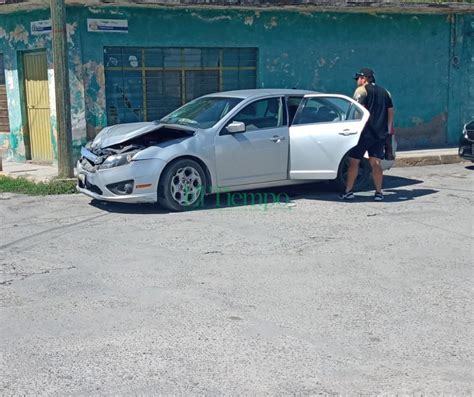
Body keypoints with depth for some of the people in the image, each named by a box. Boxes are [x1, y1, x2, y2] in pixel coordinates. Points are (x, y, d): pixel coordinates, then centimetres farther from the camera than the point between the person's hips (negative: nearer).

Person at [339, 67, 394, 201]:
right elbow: (390, 111, 14)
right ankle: (379, 192, 4)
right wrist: (389, 129, 17)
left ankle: (348, 191, 2)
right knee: (376, 163, 7)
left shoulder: (361, 90, -3)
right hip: (380, 133, 6)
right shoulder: (384, 92, 16)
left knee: (354, 161, 2)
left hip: (365, 132, -6)